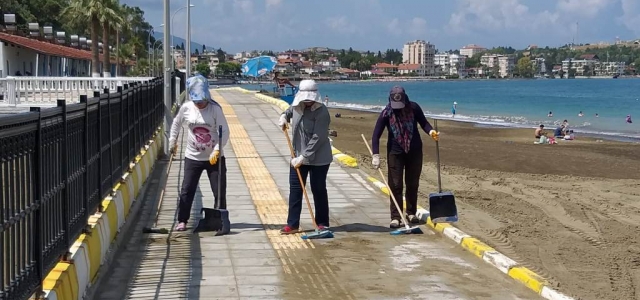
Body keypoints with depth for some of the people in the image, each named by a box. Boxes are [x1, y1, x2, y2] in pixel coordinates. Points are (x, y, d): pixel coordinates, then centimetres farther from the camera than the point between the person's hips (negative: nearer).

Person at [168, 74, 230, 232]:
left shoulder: (215, 109, -13)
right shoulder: (186, 108, -6)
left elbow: (225, 131, -15)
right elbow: (176, 123, 14)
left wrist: (217, 150, -27)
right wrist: (172, 141, 15)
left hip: (215, 158, -2)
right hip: (193, 157, 2)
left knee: (220, 191, 1)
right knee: (187, 190, 2)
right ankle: (182, 220, 13)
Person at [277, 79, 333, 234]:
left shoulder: (321, 112, -20)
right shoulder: (297, 105, 2)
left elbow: (317, 138, -24)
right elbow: (290, 110, 28)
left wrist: (304, 157, -27)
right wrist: (284, 116, 4)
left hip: (318, 158, -6)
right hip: (298, 156, 6)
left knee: (318, 190, 3)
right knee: (295, 189, 5)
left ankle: (322, 223, 16)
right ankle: (292, 224, 10)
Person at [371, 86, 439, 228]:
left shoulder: (413, 108, -9)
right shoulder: (386, 113, -12)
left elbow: (423, 122, 6)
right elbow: (376, 135, -12)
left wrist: (430, 131, -17)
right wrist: (376, 155, -22)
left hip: (414, 151, 2)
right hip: (395, 152, -2)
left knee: (413, 184, 10)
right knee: (395, 185, -4)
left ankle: (411, 213, 24)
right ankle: (395, 217, -1)